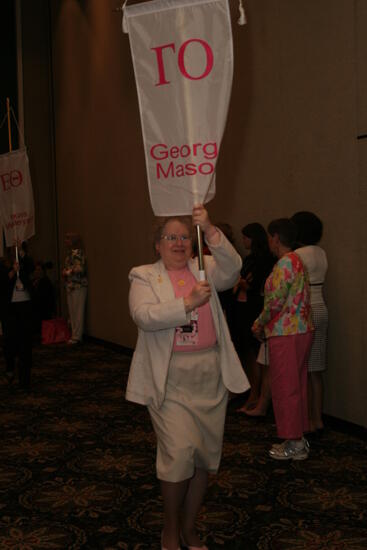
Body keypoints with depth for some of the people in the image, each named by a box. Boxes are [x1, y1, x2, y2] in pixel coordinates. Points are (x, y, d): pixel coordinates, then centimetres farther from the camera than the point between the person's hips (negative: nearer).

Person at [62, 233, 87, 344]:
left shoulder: (77, 253, -11)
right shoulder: (70, 253, 17)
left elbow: (79, 269, -20)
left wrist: (66, 273, -12)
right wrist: (65, 272, 4)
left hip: (78, 286, -10)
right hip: (71, 286, 10)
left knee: (78, 311, -6)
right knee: (72, 311, 11)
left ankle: (77, 337, -3)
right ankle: (74, 335, 18)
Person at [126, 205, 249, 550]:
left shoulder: (204, 269, 8)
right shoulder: (144, 276, 1)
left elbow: (231, 269, -12)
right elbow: (144, 315, -15)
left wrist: (210, 231, -25)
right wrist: (187, 303, -25)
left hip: (210, 375, 4)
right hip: (170, 379, -3)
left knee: (205, 454, 10)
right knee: (180, 451, -10)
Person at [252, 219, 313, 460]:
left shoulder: (285, 263, -15)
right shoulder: (298, 261, 15)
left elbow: (276, 301, -19)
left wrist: (260, 325, -4)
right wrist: (264, 324, 15)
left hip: (286, 334, -10)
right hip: (302, 330, 10)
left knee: (285, 388, -1)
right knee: (297, 386, 15)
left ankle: (294, 444, 8)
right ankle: (299, 440, 24)